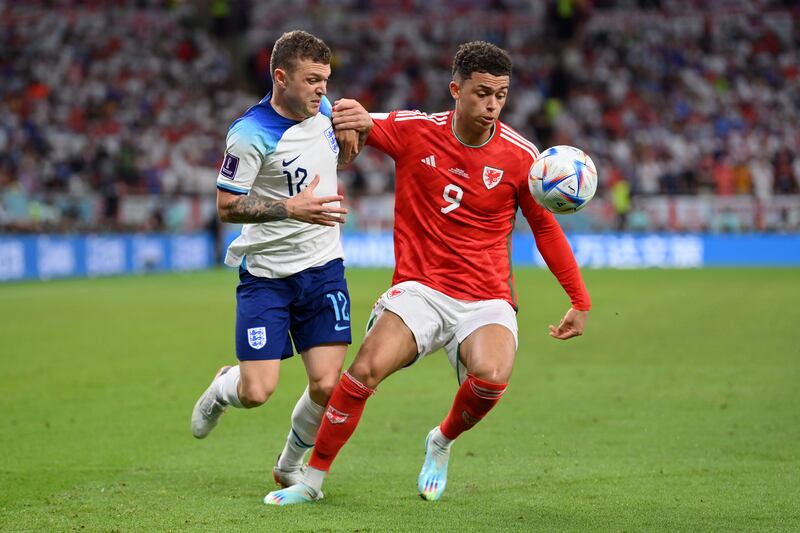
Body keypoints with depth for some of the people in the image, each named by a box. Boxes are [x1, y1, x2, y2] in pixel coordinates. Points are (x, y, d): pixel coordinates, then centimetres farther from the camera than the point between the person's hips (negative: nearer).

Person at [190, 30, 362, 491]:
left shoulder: (322, 109, 3)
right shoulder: (251, 135, -18)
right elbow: (227, 206, -16)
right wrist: (291, 209, -26)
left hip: (323, 267, 5)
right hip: (266, 274, -5)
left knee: (328, 387, -6)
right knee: (256, 392, -9)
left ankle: (290, 467, 21)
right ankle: (222, 389, 30)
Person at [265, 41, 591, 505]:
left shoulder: (519, 155, -2)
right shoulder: (414, 131, -2)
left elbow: (545, 227, 10)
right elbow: (347, 123, 11)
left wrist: (581, 302, 11)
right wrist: (357, 120, -15)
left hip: (487, 301, 0)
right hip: (420, 289, 0)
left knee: (492, 376, -30)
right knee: (367, 367, -24)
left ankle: (443, 442, 5)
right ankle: (313, 481, -5)